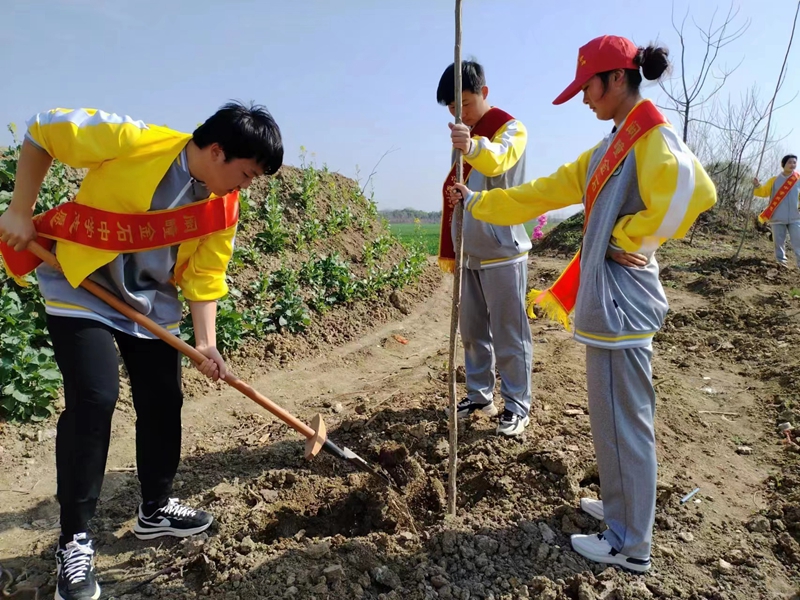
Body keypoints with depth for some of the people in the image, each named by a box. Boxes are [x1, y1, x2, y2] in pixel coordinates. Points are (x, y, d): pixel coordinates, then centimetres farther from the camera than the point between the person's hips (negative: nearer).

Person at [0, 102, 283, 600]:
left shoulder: (223, 209, -10)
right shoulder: (134, 141, -25)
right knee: (94, 398, -15)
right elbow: (43, 131, -13)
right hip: (81, 291, -5)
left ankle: (156, 510, 26)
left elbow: (205, 277, -6)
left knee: (164, 402, 6)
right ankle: (75, 540, 3)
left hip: (152, 305, 5)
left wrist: (206, 342, -16)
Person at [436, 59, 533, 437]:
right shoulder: (463, 135, 16)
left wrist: (474, 147, -54)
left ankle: (517, 405, 13)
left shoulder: (510, 128, -6)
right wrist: (448, 250, 18)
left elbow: (499, 159, -31)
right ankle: (479, 395, 28)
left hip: (502, 253, -7)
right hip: (468, 254, 7)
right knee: (472, 332, 14)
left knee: (508, 335, 0)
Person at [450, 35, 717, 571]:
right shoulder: (608, 149, 16)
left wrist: (629, 241, -19)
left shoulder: (651, 134, -11)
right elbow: (543, 193, 19)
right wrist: (476, 202, 21)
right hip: (607, 301, 9)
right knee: (616, 418, 19)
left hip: (621, 304, -9)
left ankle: (629, 544, 17)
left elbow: (690, 191, -31)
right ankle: (622, 507, 36)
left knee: (622, 422, 1)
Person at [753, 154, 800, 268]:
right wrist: (757, 186, -15)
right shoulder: (774, 180, 5)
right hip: (777, 217, 0)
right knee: (779, 241, 6)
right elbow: (764, 192, 3)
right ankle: (781, 260, 19)